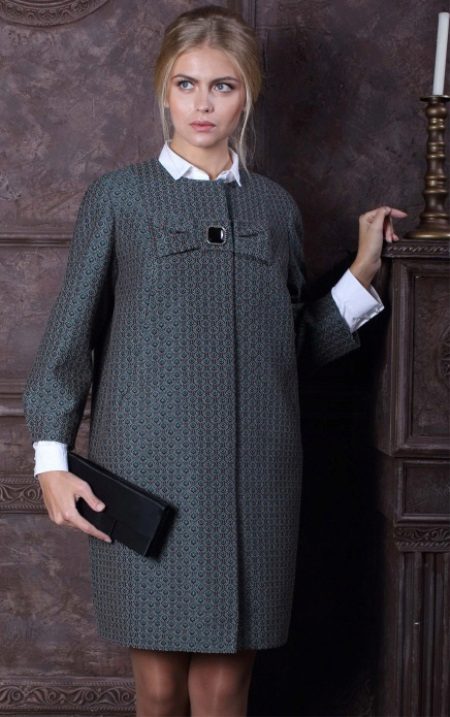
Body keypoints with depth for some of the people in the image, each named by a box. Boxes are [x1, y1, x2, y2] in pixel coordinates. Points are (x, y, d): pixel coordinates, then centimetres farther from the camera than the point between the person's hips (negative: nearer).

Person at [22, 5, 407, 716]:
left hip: (256, 473, 2)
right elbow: (69, 336, 4)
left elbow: (300, 348, 16)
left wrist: (364, 270, 7)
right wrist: (52, 463, -2)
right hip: (148, 469, -2)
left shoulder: (276, 206, 12)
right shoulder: (117, 197, 5)